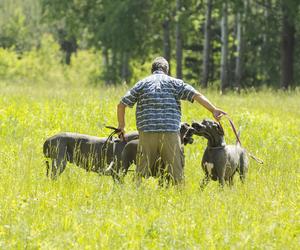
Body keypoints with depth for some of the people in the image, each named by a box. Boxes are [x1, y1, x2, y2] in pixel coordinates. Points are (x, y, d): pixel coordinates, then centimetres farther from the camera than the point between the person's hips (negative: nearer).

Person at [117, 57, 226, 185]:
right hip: (170, 133, -1)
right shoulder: (174, 83, 10)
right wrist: (213, 110, -6)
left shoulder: (142, 84, 14)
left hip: (147, 133, 1)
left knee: (142, 172, 6)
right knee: (176, 171, 3)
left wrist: (121, 126, 27)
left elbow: (121, 105, 14)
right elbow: (196, 95, -3)